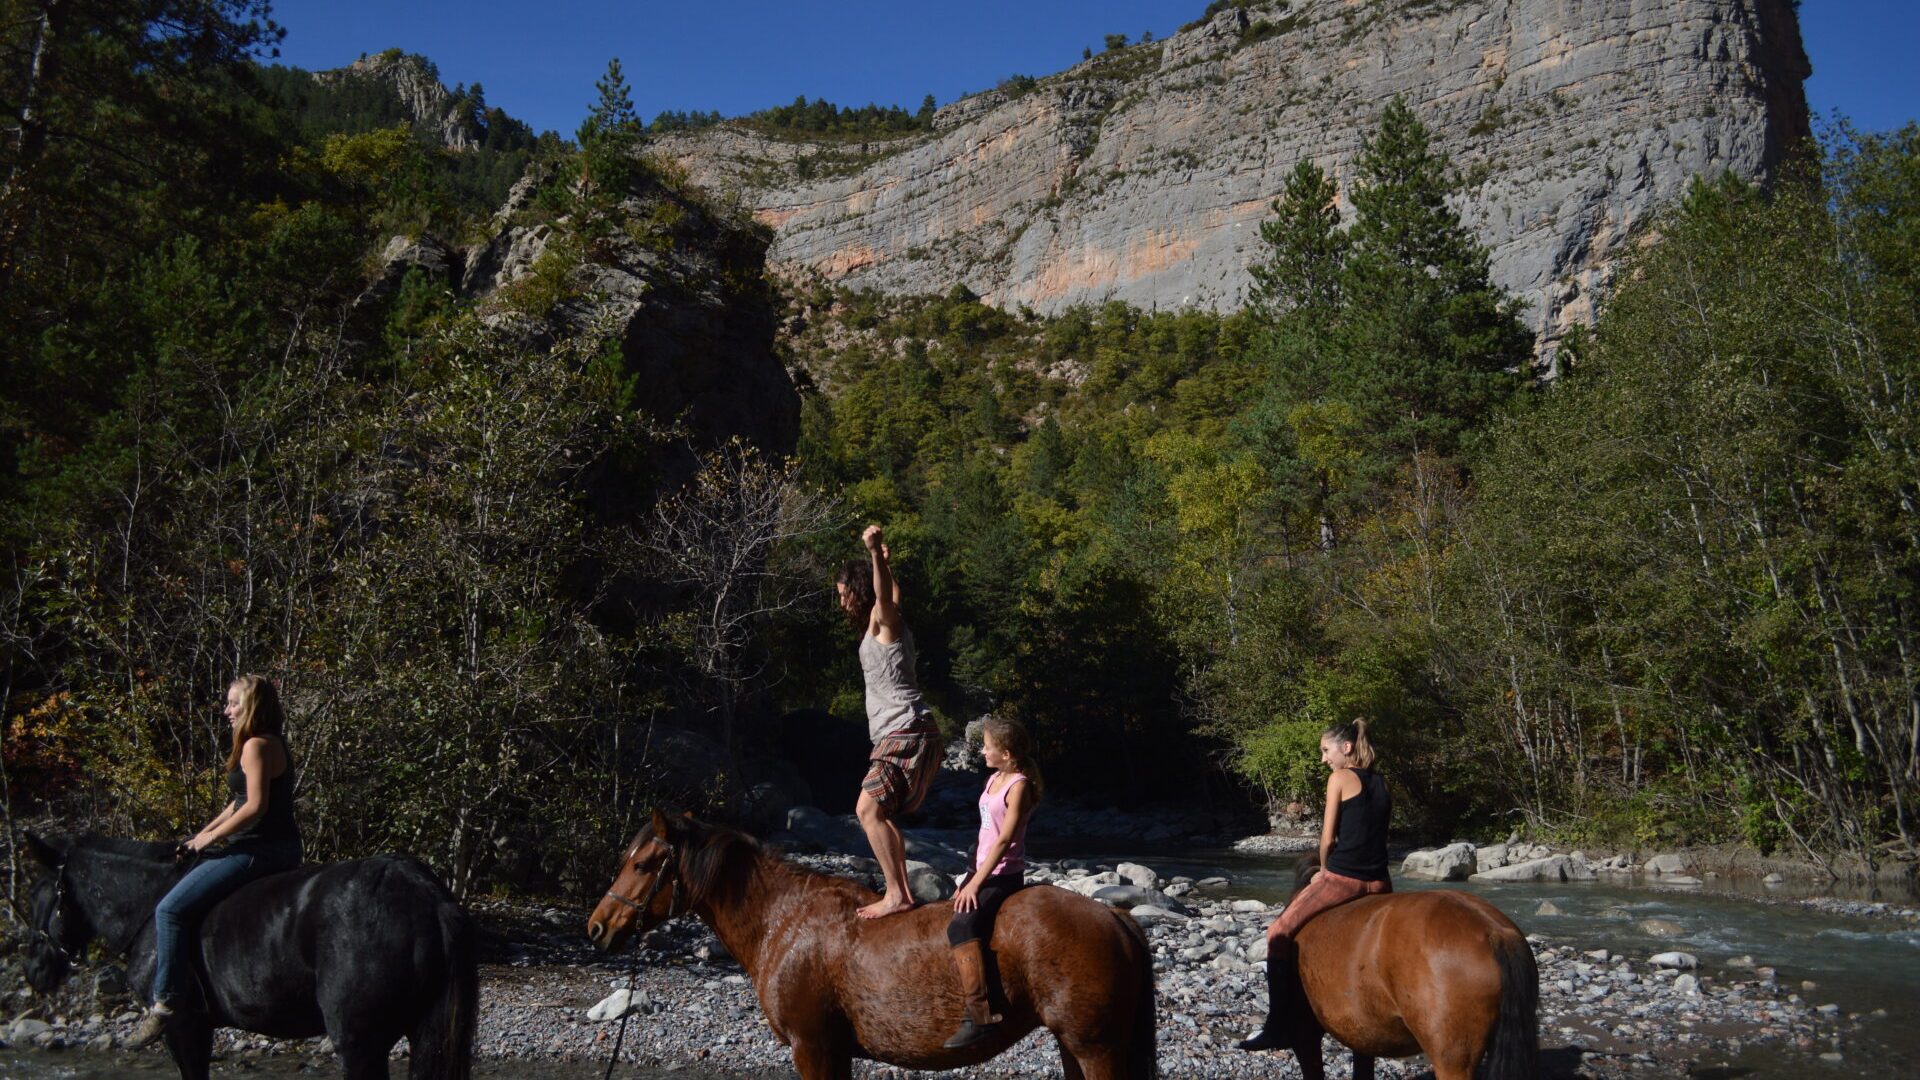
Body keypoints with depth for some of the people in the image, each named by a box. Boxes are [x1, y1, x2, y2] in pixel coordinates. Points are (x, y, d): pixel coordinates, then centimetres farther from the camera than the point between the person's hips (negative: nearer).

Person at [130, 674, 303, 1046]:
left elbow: (256, 806, -22)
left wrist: (210, 837, -12)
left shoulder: (256, 746, -13)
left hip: (258, 849, -11)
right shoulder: (272, 745, 18)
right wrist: (201, 835, 14)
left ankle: (166, 1002, -11)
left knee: (170, 910, -13)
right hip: (280, 848, 11)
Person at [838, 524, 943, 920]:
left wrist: (876, 553, -42)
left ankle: (896, 894, -25)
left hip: (907, 732, -11)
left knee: (868, 808, -21)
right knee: (880, 813, 15)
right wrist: (884, 561, 47)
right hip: (901, 734, 11)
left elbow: (887, 594, -29)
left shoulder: (883, 619, -7)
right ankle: (901, 891, 16)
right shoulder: (882, 623, 19)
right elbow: (895, 593, 40)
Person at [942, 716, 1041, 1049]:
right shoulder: (994, 779, 12)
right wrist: (970, 876, 14)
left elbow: (1004, 840, -21)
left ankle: (980, 1014, -33)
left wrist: (975, 883, -23)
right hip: (983, 871, 10)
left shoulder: (1019, 786, -15)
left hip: (1003, 875, -10)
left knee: (961, 925, -31)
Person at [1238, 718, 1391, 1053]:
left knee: (1279, 933, 0)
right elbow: (1373, 836, 16)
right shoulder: (1382, 785, 17)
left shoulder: (1340, 778, -2)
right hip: (1380, 884, 7)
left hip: (1342, 878, -7)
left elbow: (1328, 837, -3)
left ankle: (1277, 1025, -5)